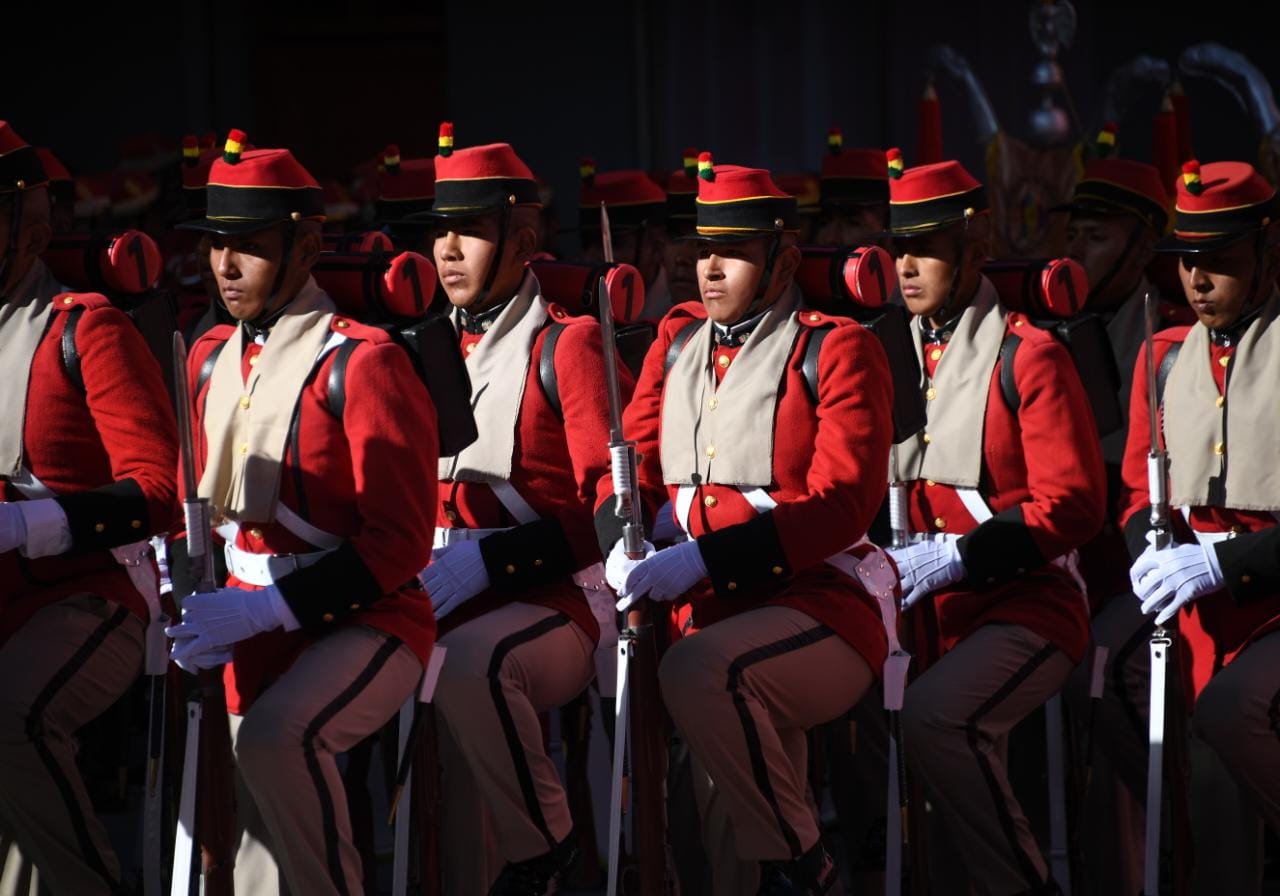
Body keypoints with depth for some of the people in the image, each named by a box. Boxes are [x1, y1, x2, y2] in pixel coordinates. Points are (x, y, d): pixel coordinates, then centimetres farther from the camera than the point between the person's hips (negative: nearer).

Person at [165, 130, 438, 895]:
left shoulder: (363, 364, -13)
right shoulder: (212, 360, 10)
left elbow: (401, 543, -16)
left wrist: (259, 609, -22)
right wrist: (196, 606, -3)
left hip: (362, 622, -7)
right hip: (253, 626, 7)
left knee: (275, 736, -35)